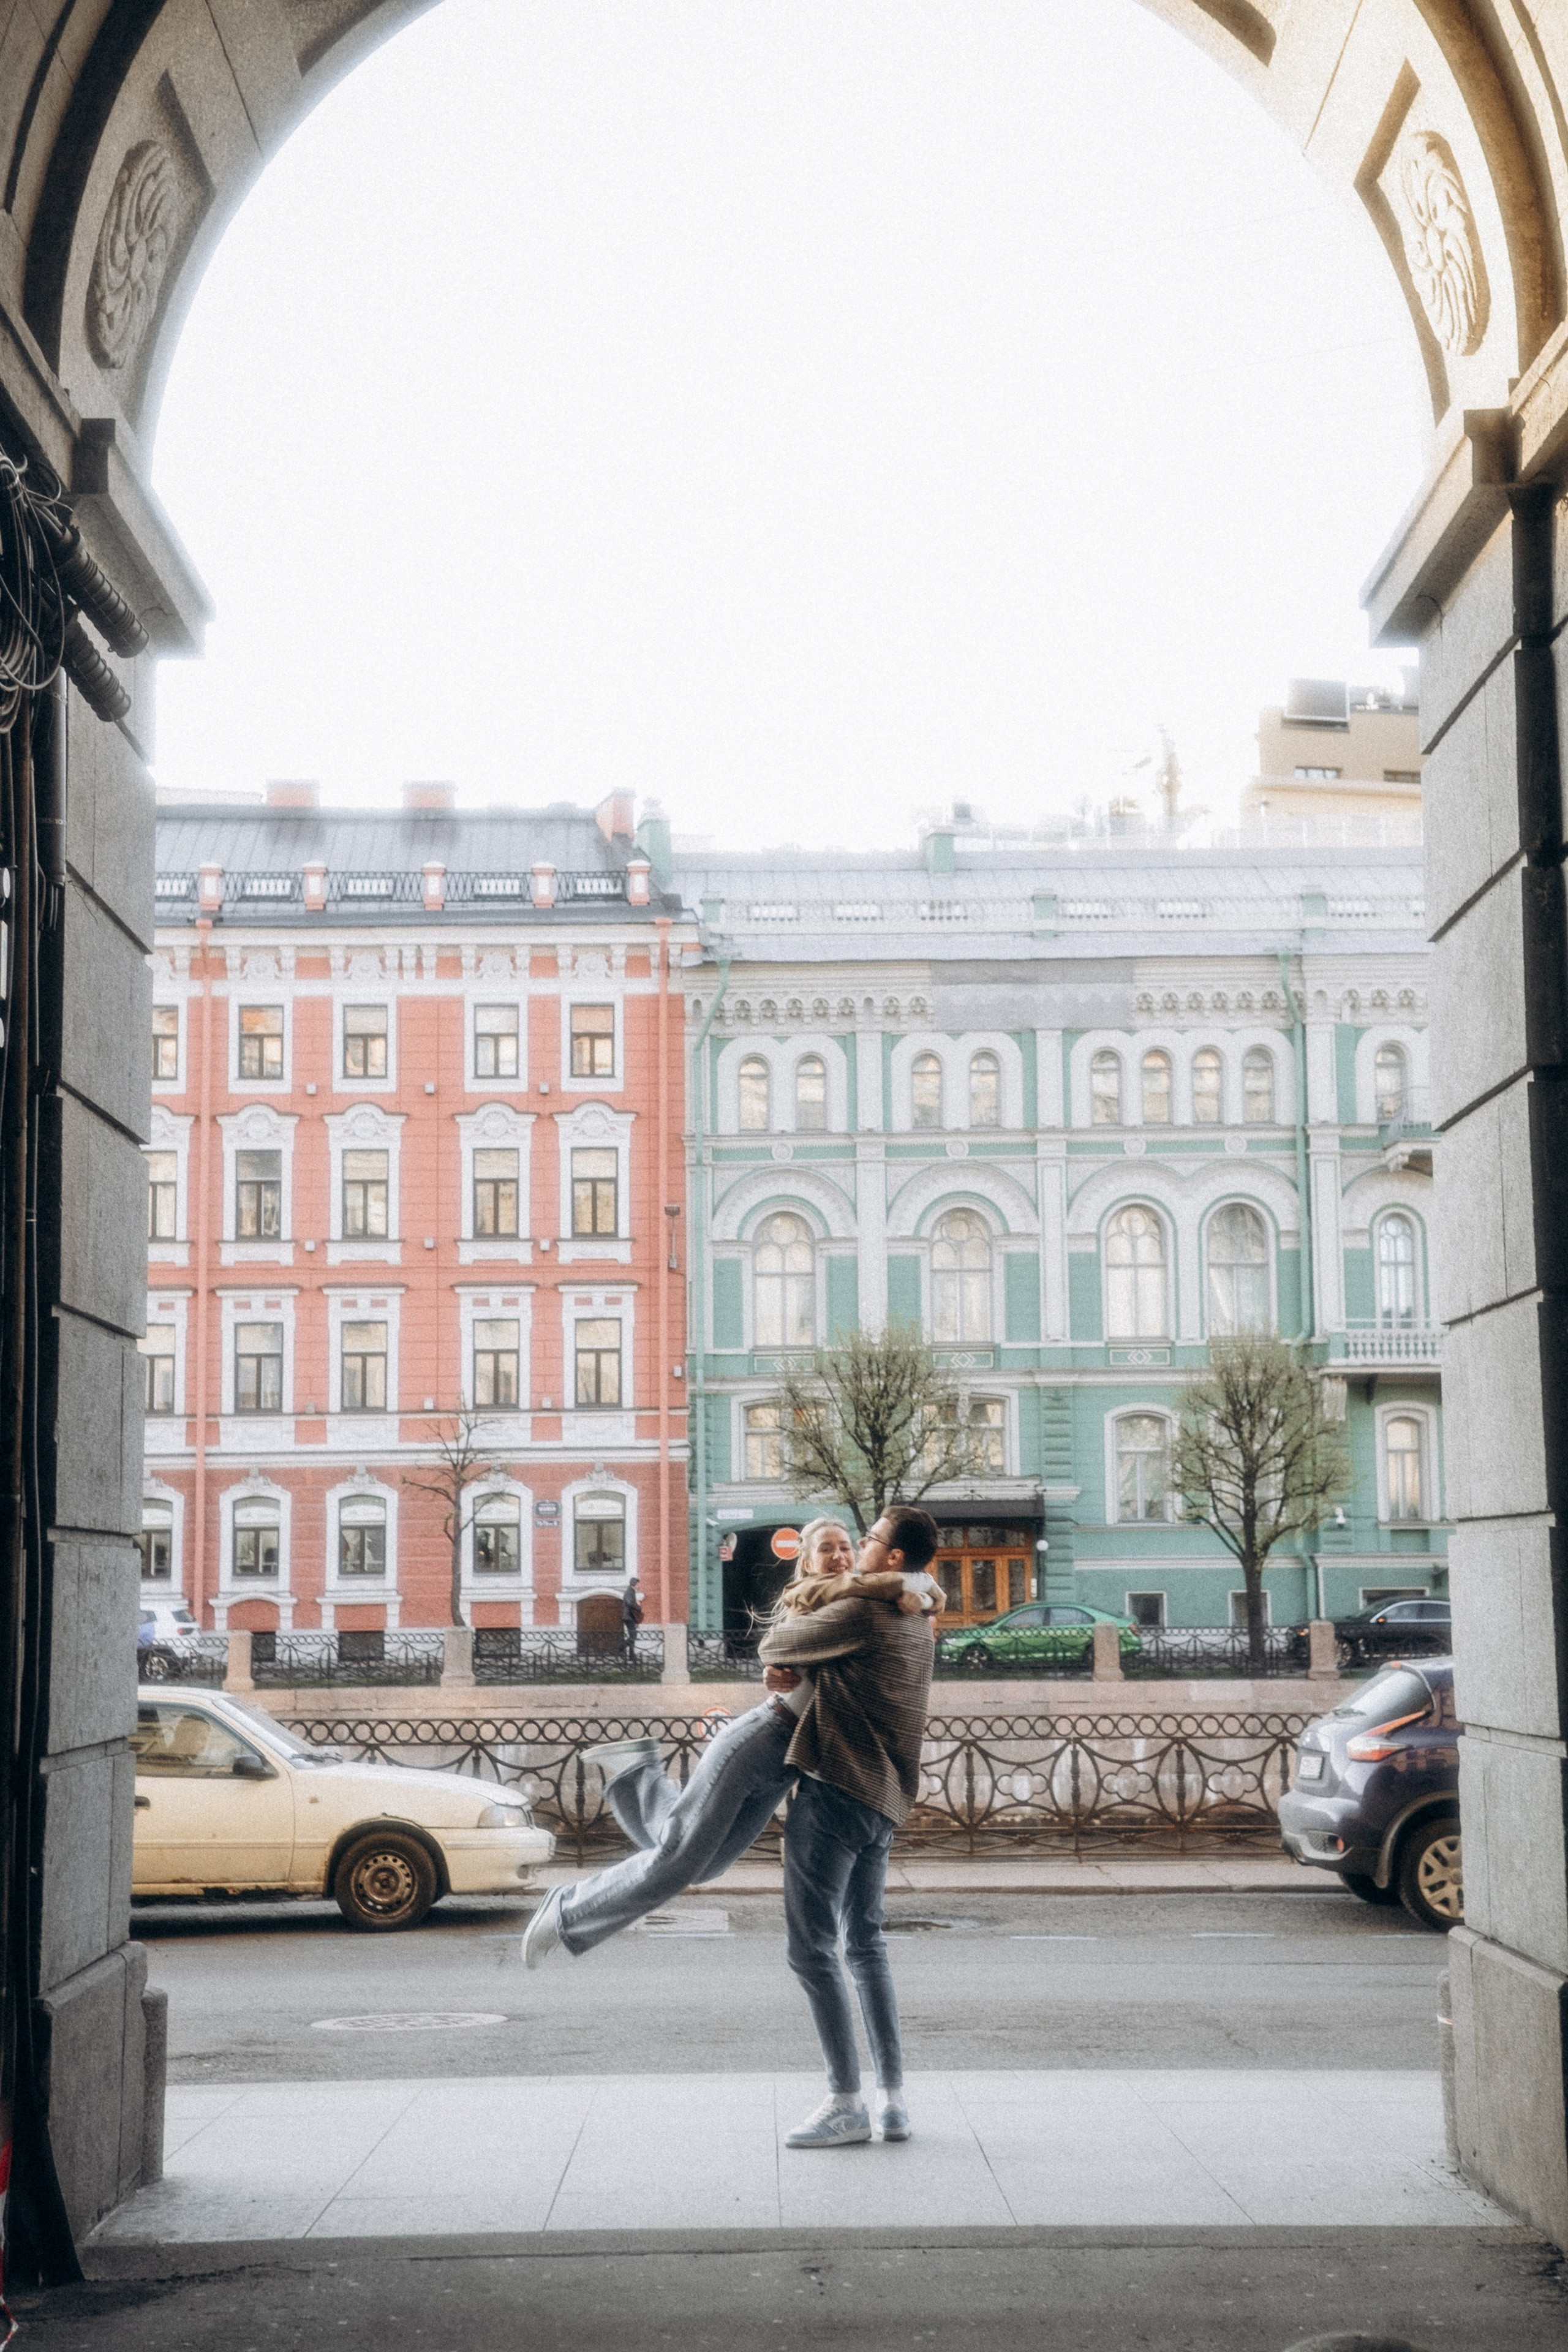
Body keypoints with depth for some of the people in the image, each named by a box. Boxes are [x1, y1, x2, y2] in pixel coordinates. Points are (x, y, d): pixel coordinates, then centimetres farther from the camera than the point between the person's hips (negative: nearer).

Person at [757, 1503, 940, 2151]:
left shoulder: (860, 1613, -14)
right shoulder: (915, 1622, 15)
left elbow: (775, 1641, -4)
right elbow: (830, 1644, 25)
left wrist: (779, 1648, 18)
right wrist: (791, 1666, 6)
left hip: (836, 1792, -9)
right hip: (882, 1803, 10)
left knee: (811, 1948, -4)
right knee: (866, 1945, 18)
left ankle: (846, 2105, -4)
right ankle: (893, 2099, 17)